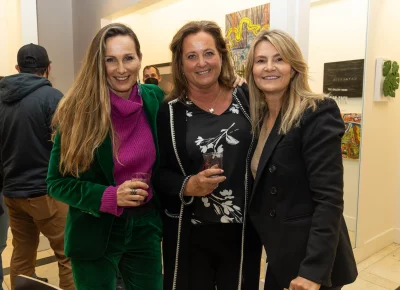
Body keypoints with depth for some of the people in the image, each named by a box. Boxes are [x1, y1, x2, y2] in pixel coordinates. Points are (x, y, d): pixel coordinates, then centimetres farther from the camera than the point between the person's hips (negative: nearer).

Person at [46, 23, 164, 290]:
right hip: (95, 233, -2)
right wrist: (109, 197, -21)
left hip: (146, 226, 3)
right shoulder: (77, 111, -13)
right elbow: (56, 182, -10)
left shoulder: (156, 99, -6)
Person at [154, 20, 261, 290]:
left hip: (243, 232, 2)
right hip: (189, 235, -1)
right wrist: (187, 186, -20)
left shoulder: (246, 99, -1)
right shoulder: (169, 112, -4)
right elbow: (158, 173, -3)